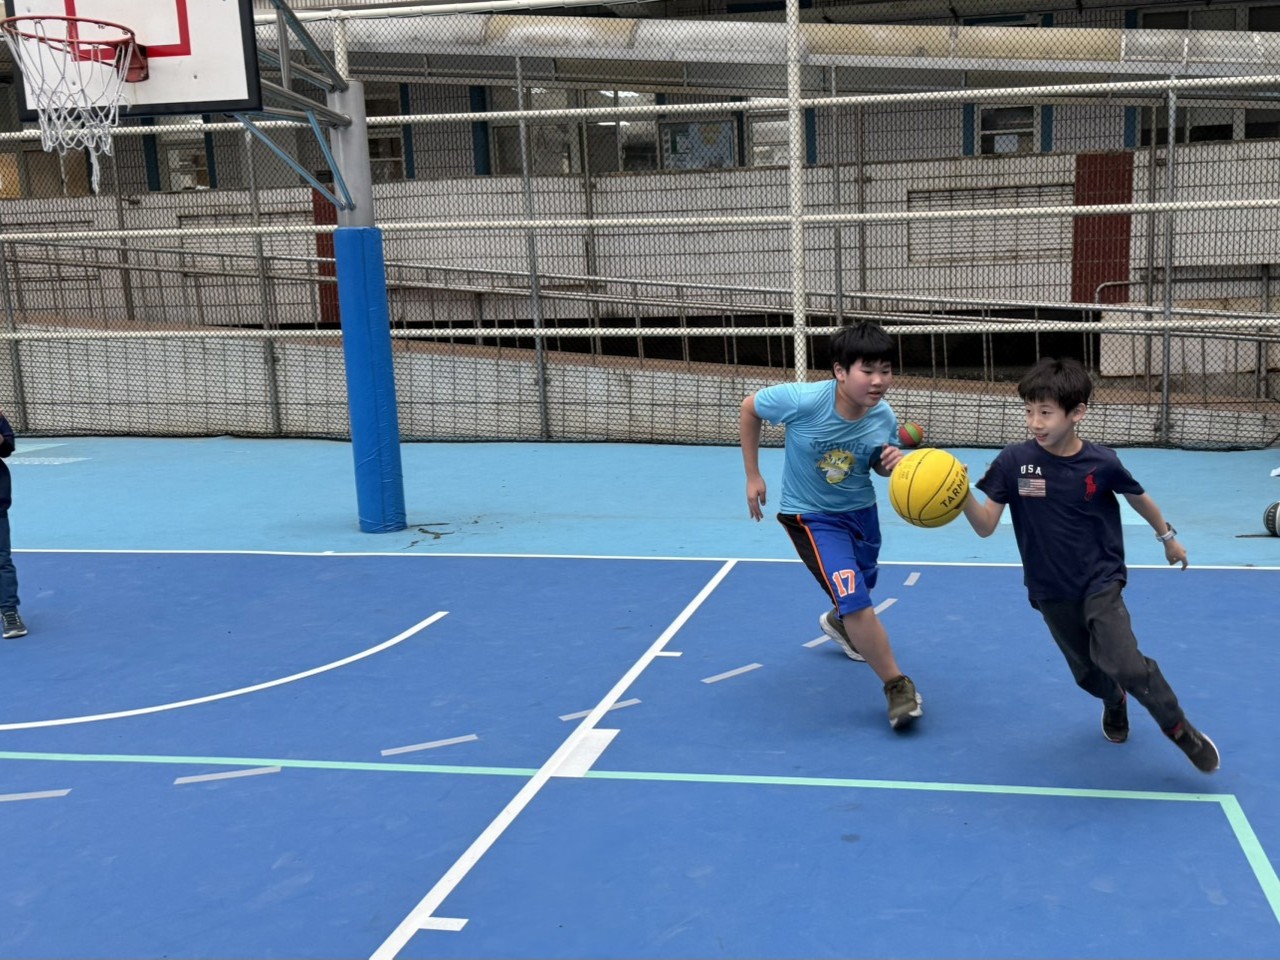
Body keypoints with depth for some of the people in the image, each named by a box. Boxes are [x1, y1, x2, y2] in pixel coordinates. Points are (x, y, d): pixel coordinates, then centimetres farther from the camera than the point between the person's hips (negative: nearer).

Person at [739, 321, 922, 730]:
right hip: (811, 516, -5)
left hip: (860, 509, 5)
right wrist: (753, 476, -9)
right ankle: (897, 685, -2)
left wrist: (893, 464, -23)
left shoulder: (884, 417, -18)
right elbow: (749, 409, -12)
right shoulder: (802, 401, -31)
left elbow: (880, 465, 2)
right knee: (854, 599, -20)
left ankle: (837, 622, 64)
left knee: (861, 590, 27)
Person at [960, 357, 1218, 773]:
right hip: (1051, 593, 2)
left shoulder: (1102, 463, -16)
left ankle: (1180, 729, 7)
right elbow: (985, 526, -17)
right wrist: (963, 495, -37)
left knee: (1126, 666, -19)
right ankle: (1115, 702, 53)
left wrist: (1168, 537, 19)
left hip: (1101, 583, -2)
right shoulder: (1013, 462, -16)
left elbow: (1138, 498, 5)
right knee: (1088, 674, 17)